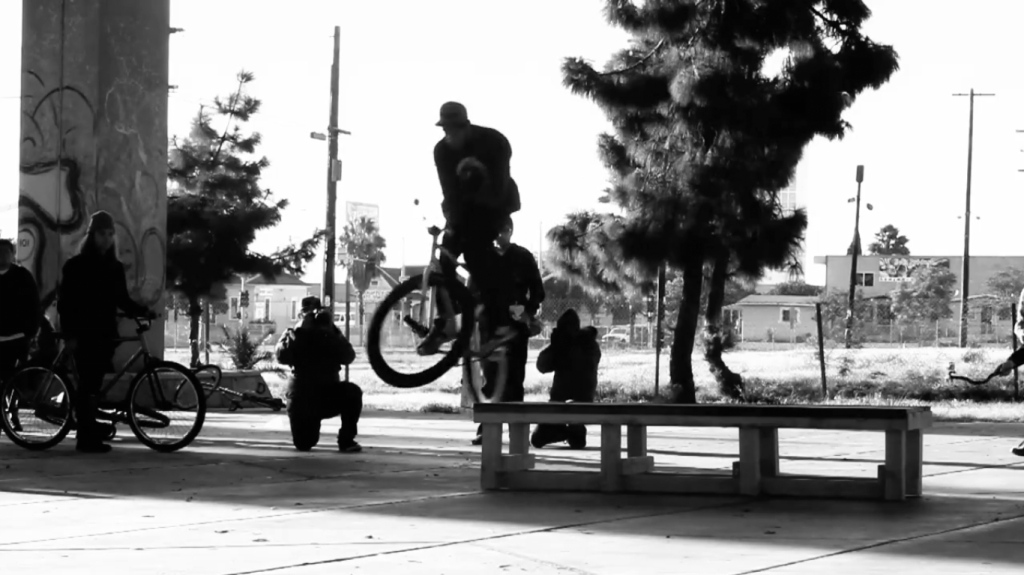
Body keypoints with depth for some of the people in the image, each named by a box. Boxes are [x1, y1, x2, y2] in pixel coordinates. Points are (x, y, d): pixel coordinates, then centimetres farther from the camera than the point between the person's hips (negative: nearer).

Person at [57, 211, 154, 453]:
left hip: (106, 333, 5)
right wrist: (69, 335, -12)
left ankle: (90, 430, 16)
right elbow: (64, 302, -5)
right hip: (84, 333, -5)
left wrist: (143, 311, -2)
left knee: (94, 382, 7)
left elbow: (122, 299, 15)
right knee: (89, 383, -9)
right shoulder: (76, 265, -4)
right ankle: (86, 436, -9)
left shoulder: (115, 267, 12)